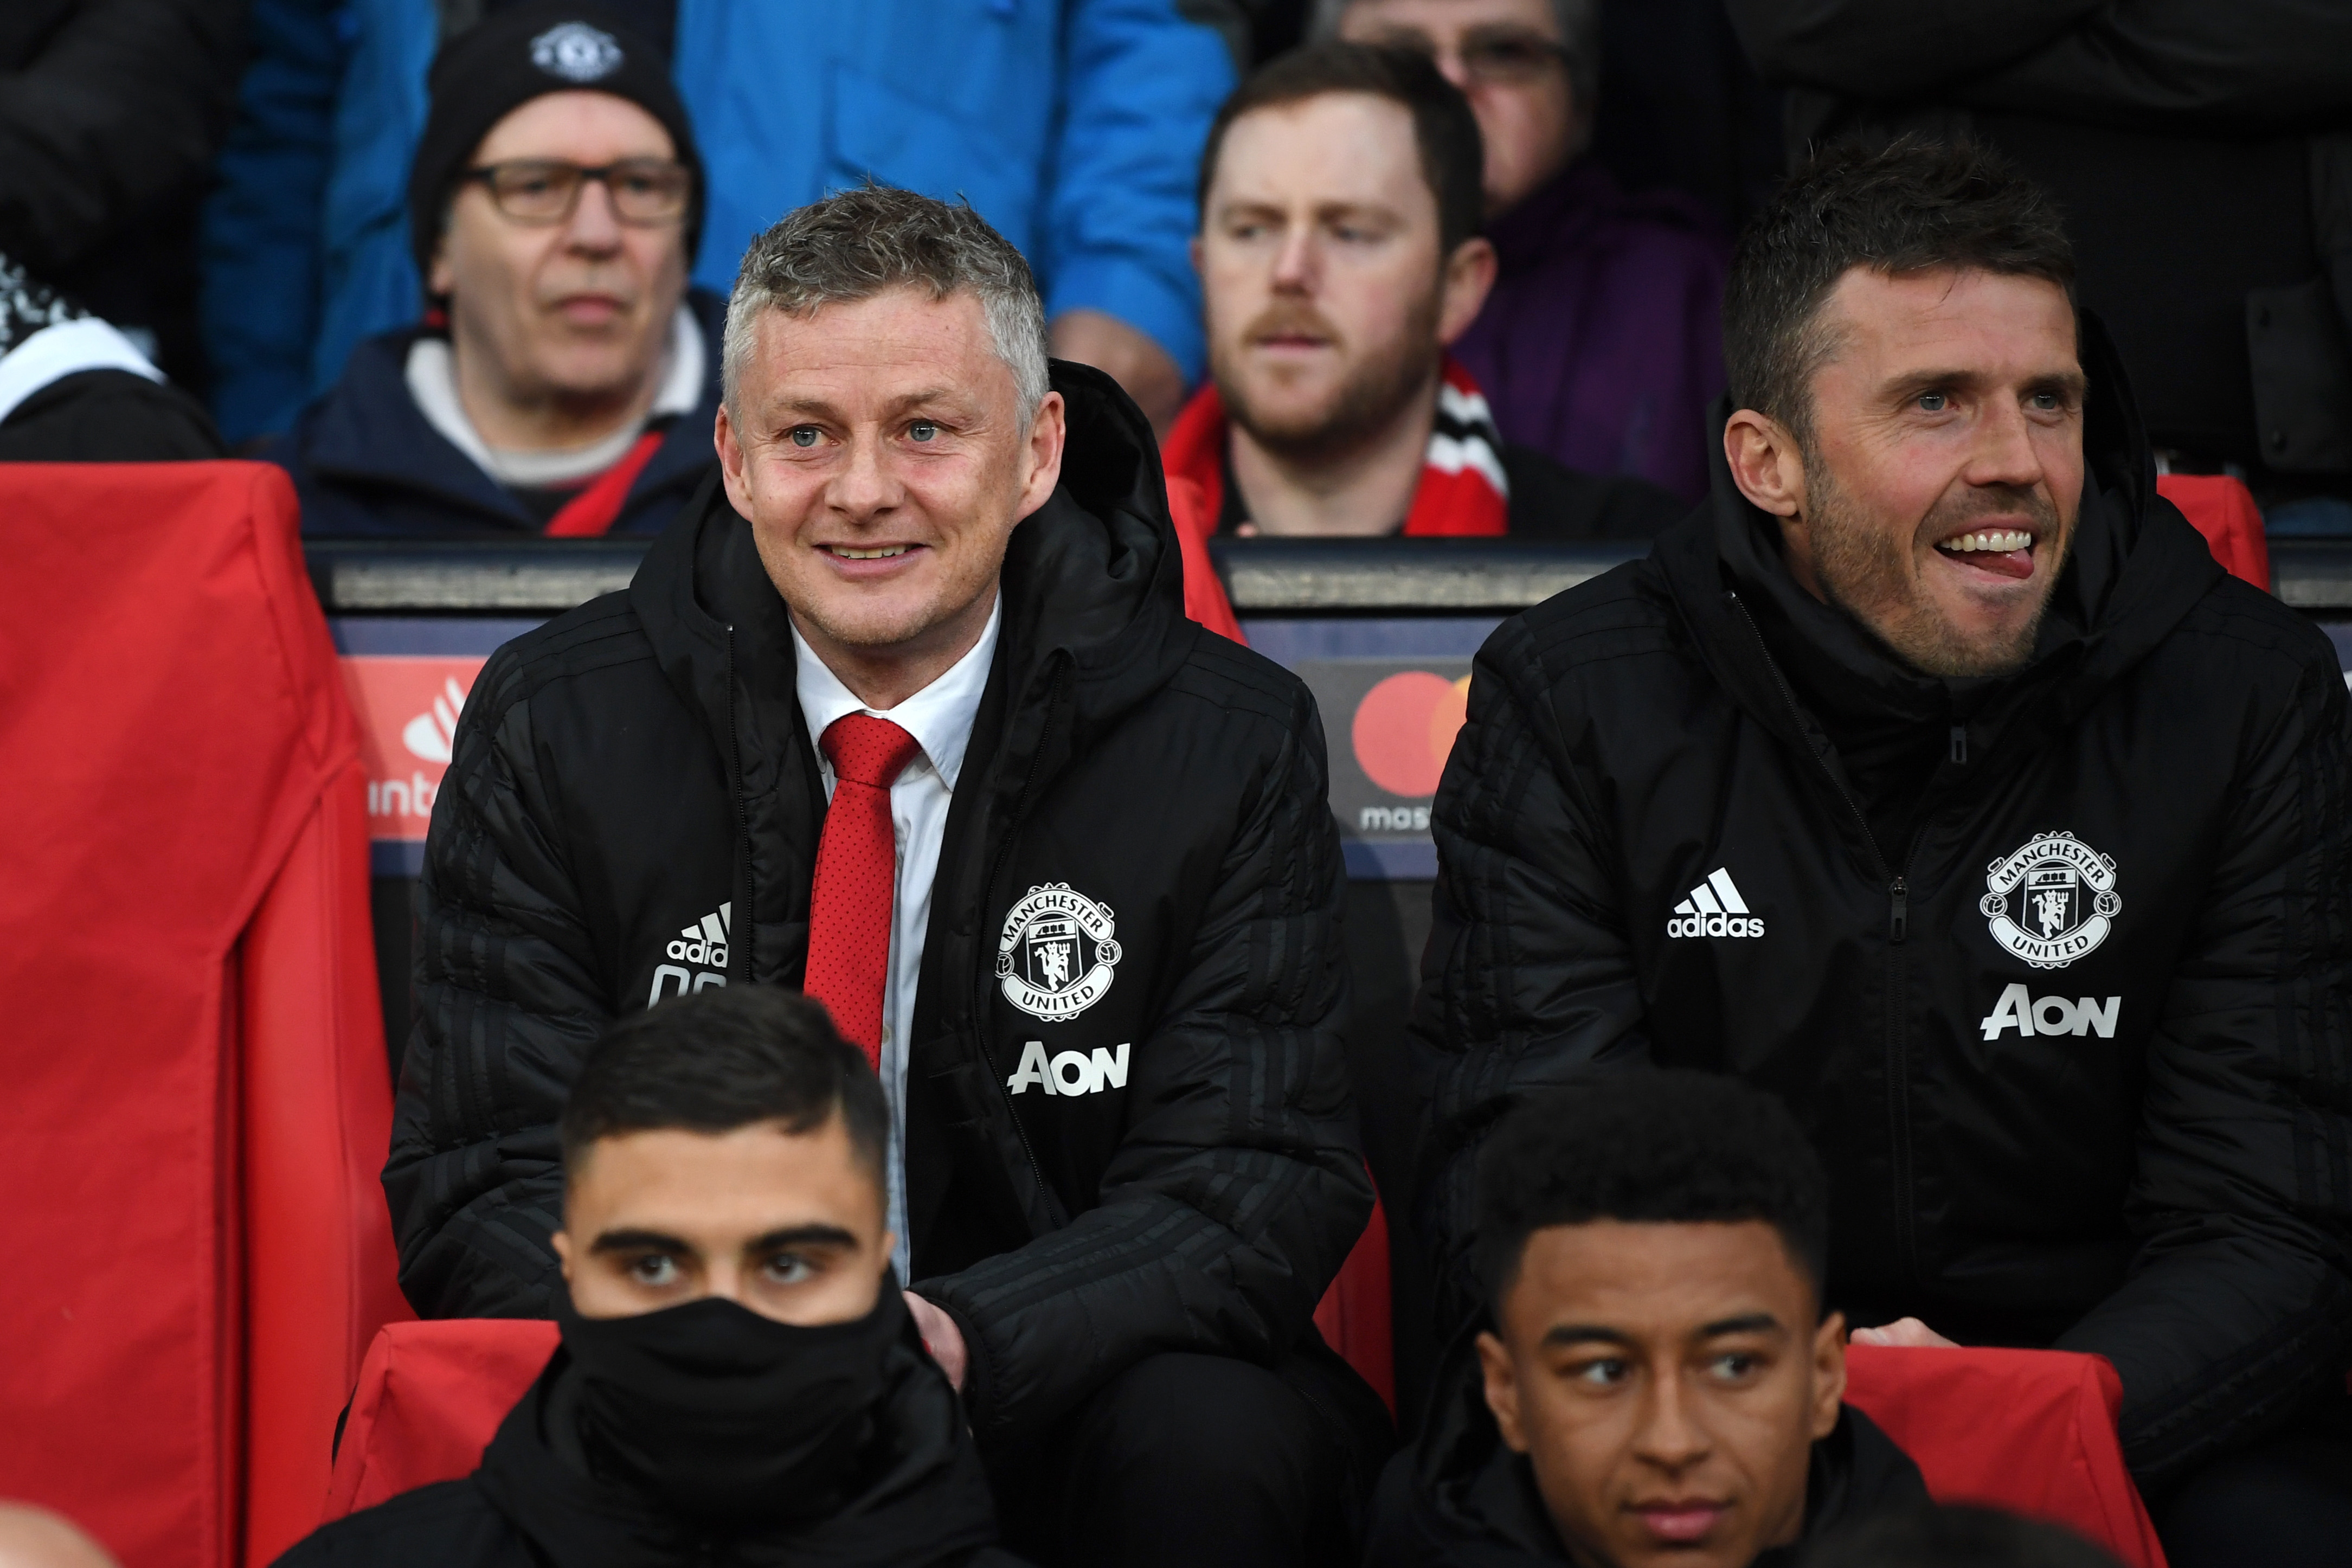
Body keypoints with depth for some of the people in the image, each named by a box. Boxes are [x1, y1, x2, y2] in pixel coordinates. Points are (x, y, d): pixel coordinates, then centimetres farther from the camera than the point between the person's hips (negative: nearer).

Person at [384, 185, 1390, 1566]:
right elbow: (482, 1191, -4)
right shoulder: (554, 736, -1)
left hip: (1052, 1400, 1)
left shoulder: (1230, 747, -3)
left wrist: (959, 1342, -29)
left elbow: (1258, 1190, -9)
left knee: (1214, 1447, -32)